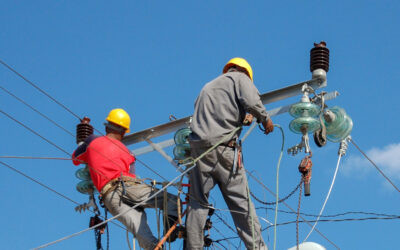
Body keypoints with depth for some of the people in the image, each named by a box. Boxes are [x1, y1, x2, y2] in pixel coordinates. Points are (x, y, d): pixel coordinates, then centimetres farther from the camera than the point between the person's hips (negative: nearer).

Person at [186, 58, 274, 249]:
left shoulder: (207, 87, 30)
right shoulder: (240, 78, 12)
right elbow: (251, 102, -8)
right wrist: (265, 119, 8)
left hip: (198, 145, 4)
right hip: (222, 146, -4)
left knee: (197, 202, 5)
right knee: (240, 201, -1)